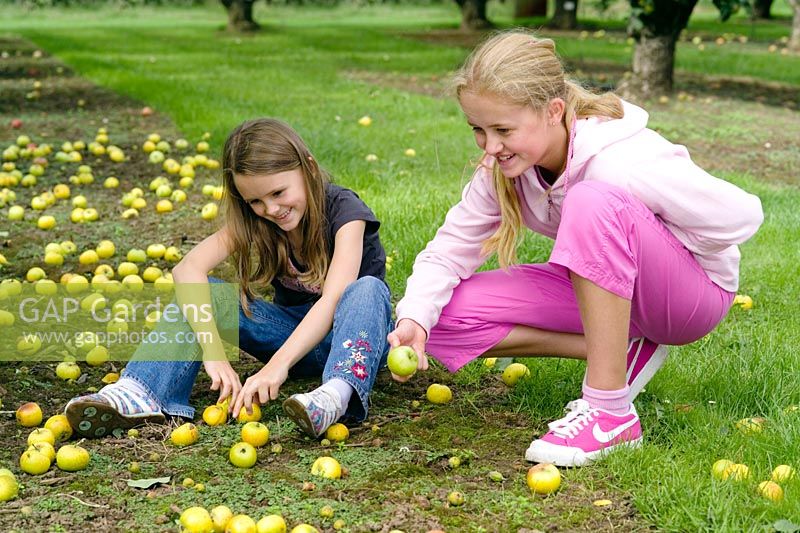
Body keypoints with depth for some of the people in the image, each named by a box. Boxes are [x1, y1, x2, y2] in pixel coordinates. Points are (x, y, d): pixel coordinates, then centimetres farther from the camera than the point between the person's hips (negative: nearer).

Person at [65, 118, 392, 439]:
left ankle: (337, 394, -61)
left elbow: (333, 299, -35)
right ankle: (140, 393, -37)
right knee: (204, 293, -17)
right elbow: (187, 269, -25)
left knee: (368, 289, -36)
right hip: (293, 331, 4)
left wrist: (277, 365, -48)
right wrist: (213, 352, -43)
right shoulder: (252, 220, -9)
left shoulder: (343, 210, -20)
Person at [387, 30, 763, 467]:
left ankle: (610, 413, -31)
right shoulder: (502, 168, -11)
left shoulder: (619, 162, -30)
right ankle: (621, 349, -3)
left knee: (593, 202, -38)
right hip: (607, 292, 7)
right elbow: (451, 247, -7)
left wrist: (638, 247, -15)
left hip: (695, 291, -7)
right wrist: (414, 318, -27)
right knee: (444, 316, -10)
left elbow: (741, 216, -24)